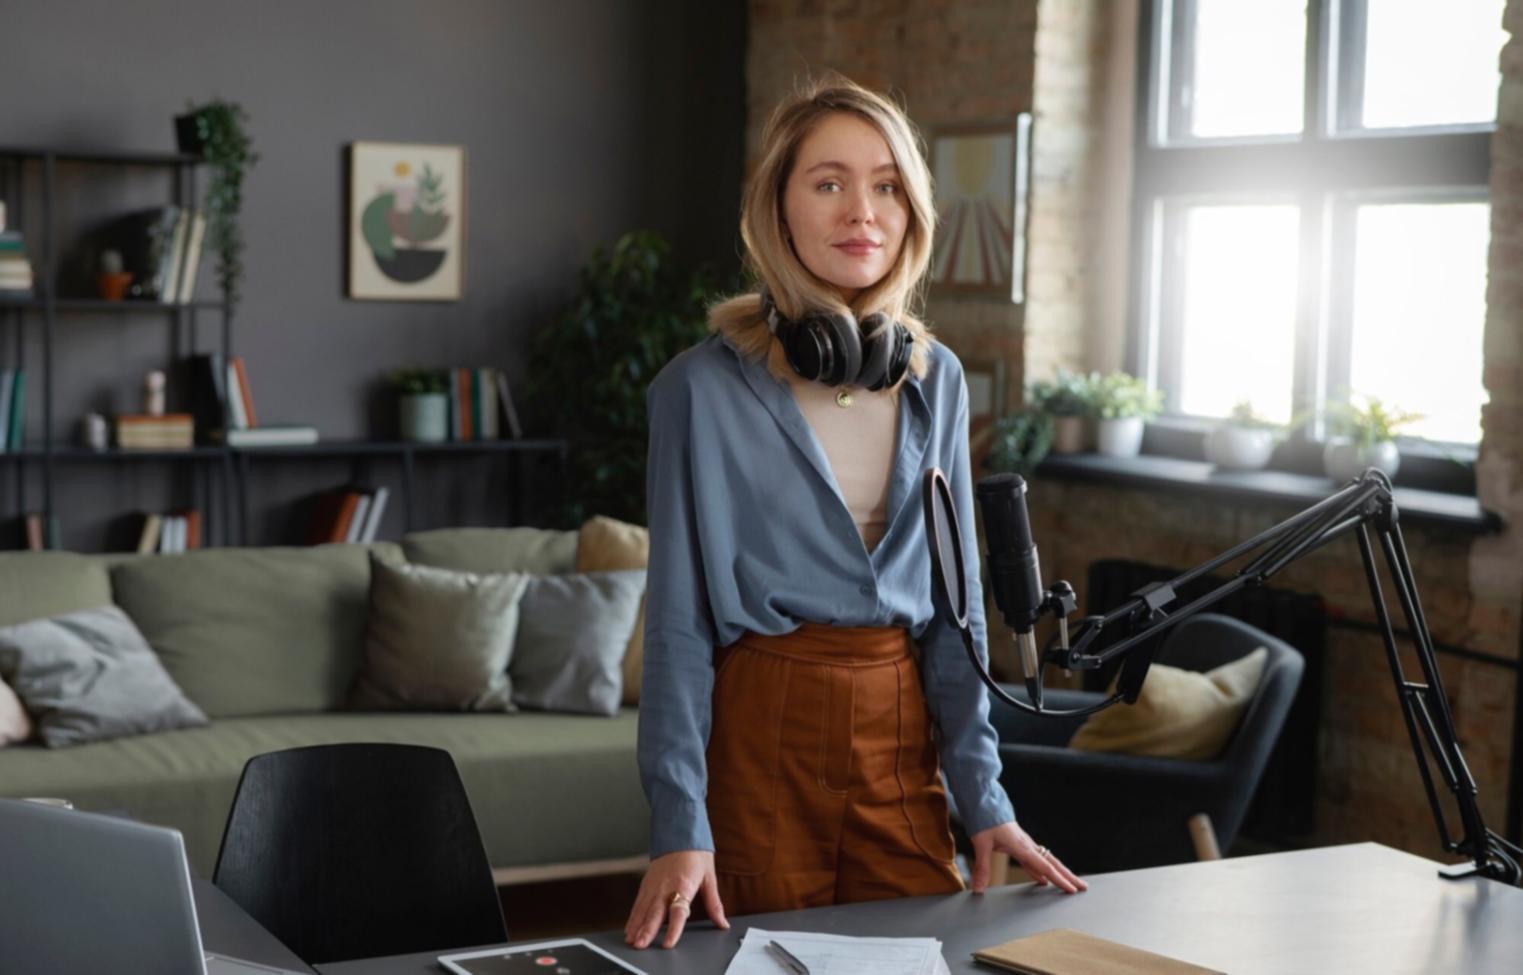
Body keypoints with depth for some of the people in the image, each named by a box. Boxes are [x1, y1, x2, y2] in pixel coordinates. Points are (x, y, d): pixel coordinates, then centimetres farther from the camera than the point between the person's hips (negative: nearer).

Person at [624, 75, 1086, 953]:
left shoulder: (937, 380, 5)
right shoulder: (706, 386, -9)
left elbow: (955, 597, 8)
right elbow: (679, 618, -8)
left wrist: (983, 794, 4)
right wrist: (680, 823, -13)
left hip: (899, 729, 4)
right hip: (762, 727, -4)